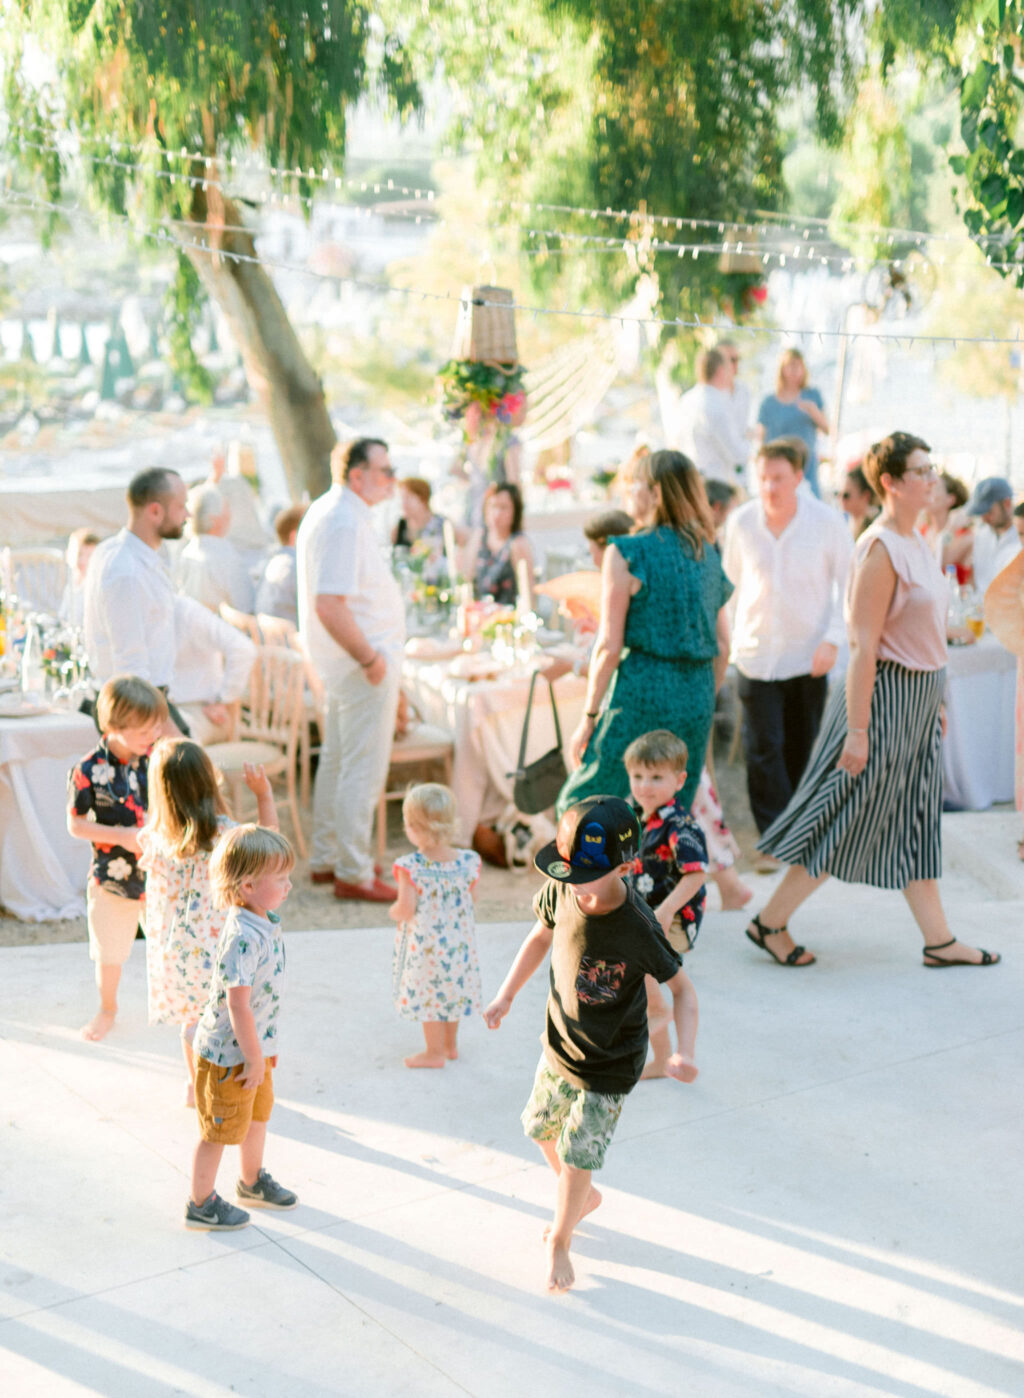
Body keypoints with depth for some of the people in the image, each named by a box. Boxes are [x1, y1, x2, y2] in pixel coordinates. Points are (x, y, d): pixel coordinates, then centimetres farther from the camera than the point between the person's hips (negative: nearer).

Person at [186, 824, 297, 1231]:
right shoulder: (244, 937, -31)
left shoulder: (266, 924, 0)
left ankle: (253, 1182, 48)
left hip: (254, 1044, 9)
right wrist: (254, 1057, -22)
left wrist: (266, 1042, 18)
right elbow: (237, 1004, -30)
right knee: (219, 1129, 8)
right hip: (228, 1053, -9)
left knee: (257, 1114, 26)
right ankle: (201, 1205, 27)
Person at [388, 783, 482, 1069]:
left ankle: (435, 1052, 24)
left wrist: (393, 912, -1)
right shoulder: (467, 862, -12)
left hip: (425, 944, -5)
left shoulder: (410, 867, -24)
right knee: (453, 989, 22)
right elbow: (472, 899, 1)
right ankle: (450, 1045, 39)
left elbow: (406, 909, -23)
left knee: (429, 994, 11)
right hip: (460, 940, 5)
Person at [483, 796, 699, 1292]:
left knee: (578, 1156, 0)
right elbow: (542, 936, 4)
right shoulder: (561, 891, -17)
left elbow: (681, 987, -19)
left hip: (610, 1065, -6)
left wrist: (685, 1053, -32)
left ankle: (558, 1243, 29)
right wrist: (505, 996, 0)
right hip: (560, 1045, 6)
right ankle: (584, 1197, 51)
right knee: (541, 1127, 22)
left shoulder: (638, 929, -32)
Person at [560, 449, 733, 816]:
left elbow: (609, 645, -10)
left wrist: (588, 717, -5)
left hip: (642, 694, -6)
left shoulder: (627, 553, -7)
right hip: (697, 699, 6)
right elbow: (722, 646, 12)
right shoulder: (710, 555, 11)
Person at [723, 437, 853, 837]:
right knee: (762, 748, -8)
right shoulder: (742, 522, -4)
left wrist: (833, 639, -9)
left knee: (801, 751, 9)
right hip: (756, 651, 0)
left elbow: (848, 585, 1)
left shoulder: (826, 521, -8)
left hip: (809, 653, 0)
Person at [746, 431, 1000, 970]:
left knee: (916, 823, 12)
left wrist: (935, 700, 19)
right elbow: (863, 646, -21)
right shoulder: (880, 549, -19)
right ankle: (769, 921, 11)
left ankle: (939, 940, 19)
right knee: (849, 816, -1)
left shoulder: (915, 541, 10)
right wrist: (857, 729, -22)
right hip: (886, 694, -9)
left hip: (919, 698, 9)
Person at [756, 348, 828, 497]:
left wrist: (814, 412, -11)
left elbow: (826, 428, 8)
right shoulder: (769, 403, 5)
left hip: (807, 463, 1)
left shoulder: (812, 395, 8)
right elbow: (763, 437, 9)